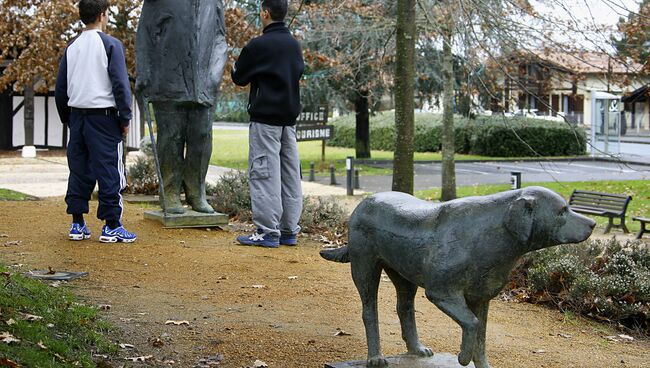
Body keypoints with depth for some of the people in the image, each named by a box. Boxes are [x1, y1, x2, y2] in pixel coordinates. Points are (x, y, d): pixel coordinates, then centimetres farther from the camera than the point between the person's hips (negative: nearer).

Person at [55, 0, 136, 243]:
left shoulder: (72, 48, 11)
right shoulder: (110, 45, -6)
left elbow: (60, 89, 13)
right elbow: (120, 84, -12)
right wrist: (125, 118, -5)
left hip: (77, 115, 6)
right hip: (103, 115, -6)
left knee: (79, 171, 10)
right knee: (109, 171, -3)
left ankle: (77, 225, 12)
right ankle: (111, 226, -3)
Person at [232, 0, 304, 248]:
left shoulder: (258, 45, -11)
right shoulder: (295, 45, 10)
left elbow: (239, 78, -1)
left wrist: (235, 66, 20)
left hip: (265, 118, -7)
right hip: (289, 117, 7)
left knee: (264, 173, -6)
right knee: (290, 174, 8)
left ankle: (268, 232, -8)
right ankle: (289, 230, 11)